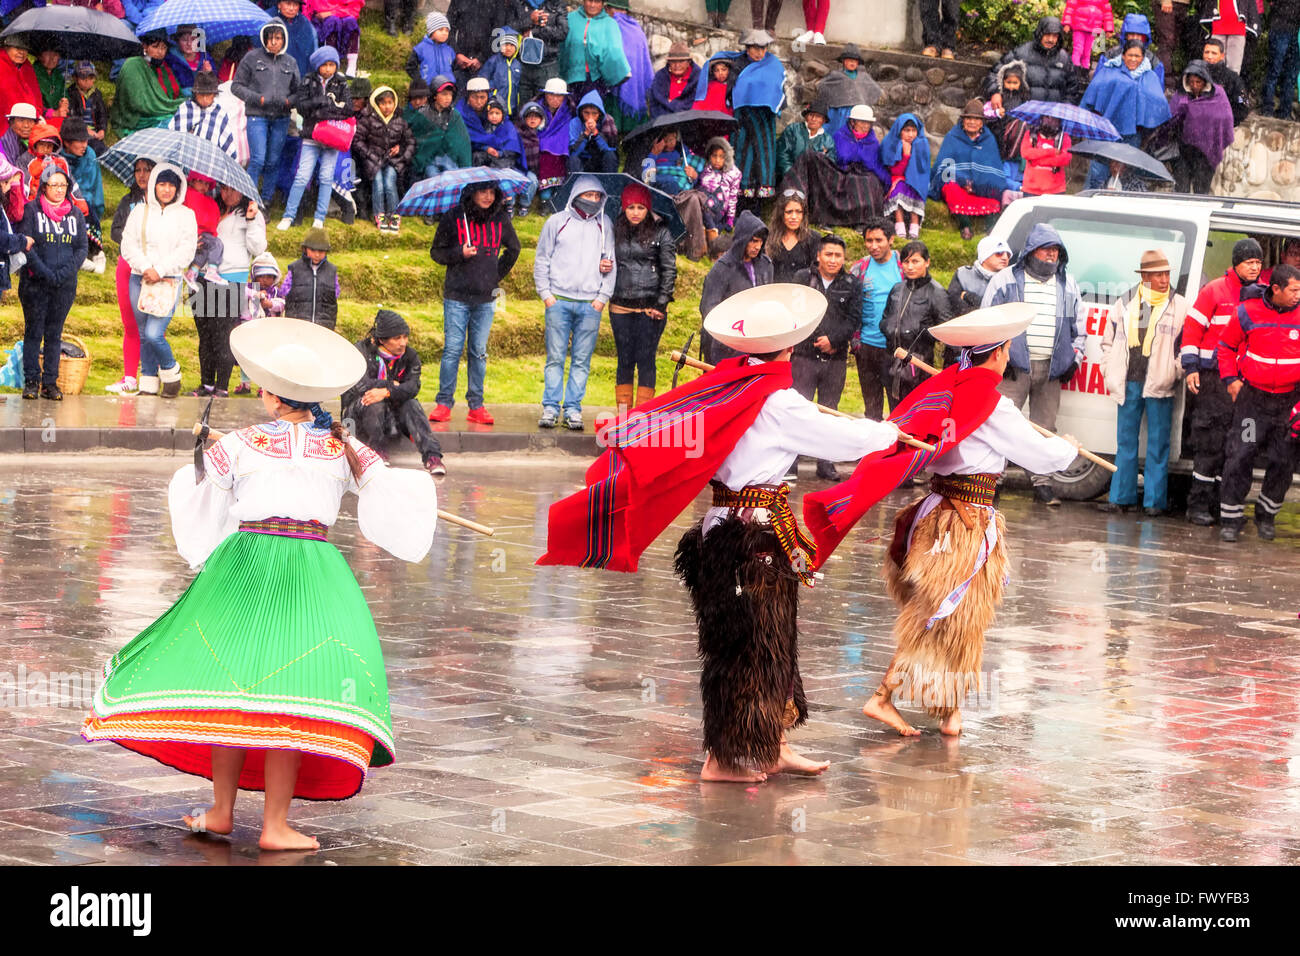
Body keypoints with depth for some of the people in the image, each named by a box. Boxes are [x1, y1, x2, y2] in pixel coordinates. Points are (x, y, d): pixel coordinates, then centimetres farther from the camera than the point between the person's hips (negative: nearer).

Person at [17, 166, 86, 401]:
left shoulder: (76, 214, 9)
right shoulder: (31, 210, -1)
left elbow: (82, 248, 7)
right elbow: (25, 245, -7)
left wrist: (65, 272, -8)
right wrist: (44, 272, -16)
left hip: (65, 285, 3)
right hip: (34, 283, -3)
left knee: (54, 333, 4)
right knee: (33, 331, -2)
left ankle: (50, 382, 6)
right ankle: (31, 380, 2)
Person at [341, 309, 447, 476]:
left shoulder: (410, 356, 0)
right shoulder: (362, 351, -10)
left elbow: (413, 387, -18)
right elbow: (360, 385, -26)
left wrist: (386, 392, -36)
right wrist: (392, 385, -17)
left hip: (393, 415, 3)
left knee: (411, 404, -26)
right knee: (374, 403, -35)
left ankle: (432, 456, -38)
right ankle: (376, 449, -18)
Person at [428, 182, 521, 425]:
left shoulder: (501, 219, 6)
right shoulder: (453, 217, -2)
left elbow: (513, 249, 23)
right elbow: (436, 252, 3)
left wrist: (498, 274, 13)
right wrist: (460, 253, -15)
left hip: (485, 298, 2)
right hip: (457, 296, -2)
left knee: (479, 352, 5)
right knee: (452, 349, -5)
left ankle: (476, 405, 8)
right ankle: (444, 403, 2)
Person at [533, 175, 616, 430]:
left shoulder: (604, 225, 11)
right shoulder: (557, 222, 6)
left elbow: (611, 263, 14)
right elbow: (541, 260, 9)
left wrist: (602, 297, 2)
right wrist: (546, 294, 0)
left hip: (590, 304, 1)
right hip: (559, 301, -1)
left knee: (582, 360, 0)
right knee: (555, 357, -2)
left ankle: (573, 409, 4)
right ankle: (550, 407, 2)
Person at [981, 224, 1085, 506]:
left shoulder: (1068, 286, 14)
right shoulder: (1005, 281, 2)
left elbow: (1078, 327, 22)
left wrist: (1074, 359, 11)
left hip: (1051, 369, 4)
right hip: (1014, 366, -4)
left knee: (1045, 428, 6)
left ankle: (1042, 483, 10)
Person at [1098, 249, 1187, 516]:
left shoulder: (1179, 306, 3)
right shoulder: (1124, 304, 10)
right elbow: (1109, 341, 18)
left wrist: (1175, 373, -4)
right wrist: (1110, 373, 10)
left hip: (1159, 385, -3)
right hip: (1129, 383, 3)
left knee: (1158, 444, 0)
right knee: (1125, 442, 7)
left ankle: (1155, 501, 5)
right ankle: (1121, 497, 13)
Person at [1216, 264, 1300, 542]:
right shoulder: (1247, 313, -5)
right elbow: (1226, 346, 10)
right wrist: (1230, 380, 1)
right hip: (1252, 397, -1)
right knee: (1240, 456, -6)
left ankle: (1266, 516, 23)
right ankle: (1231, 518, 2)